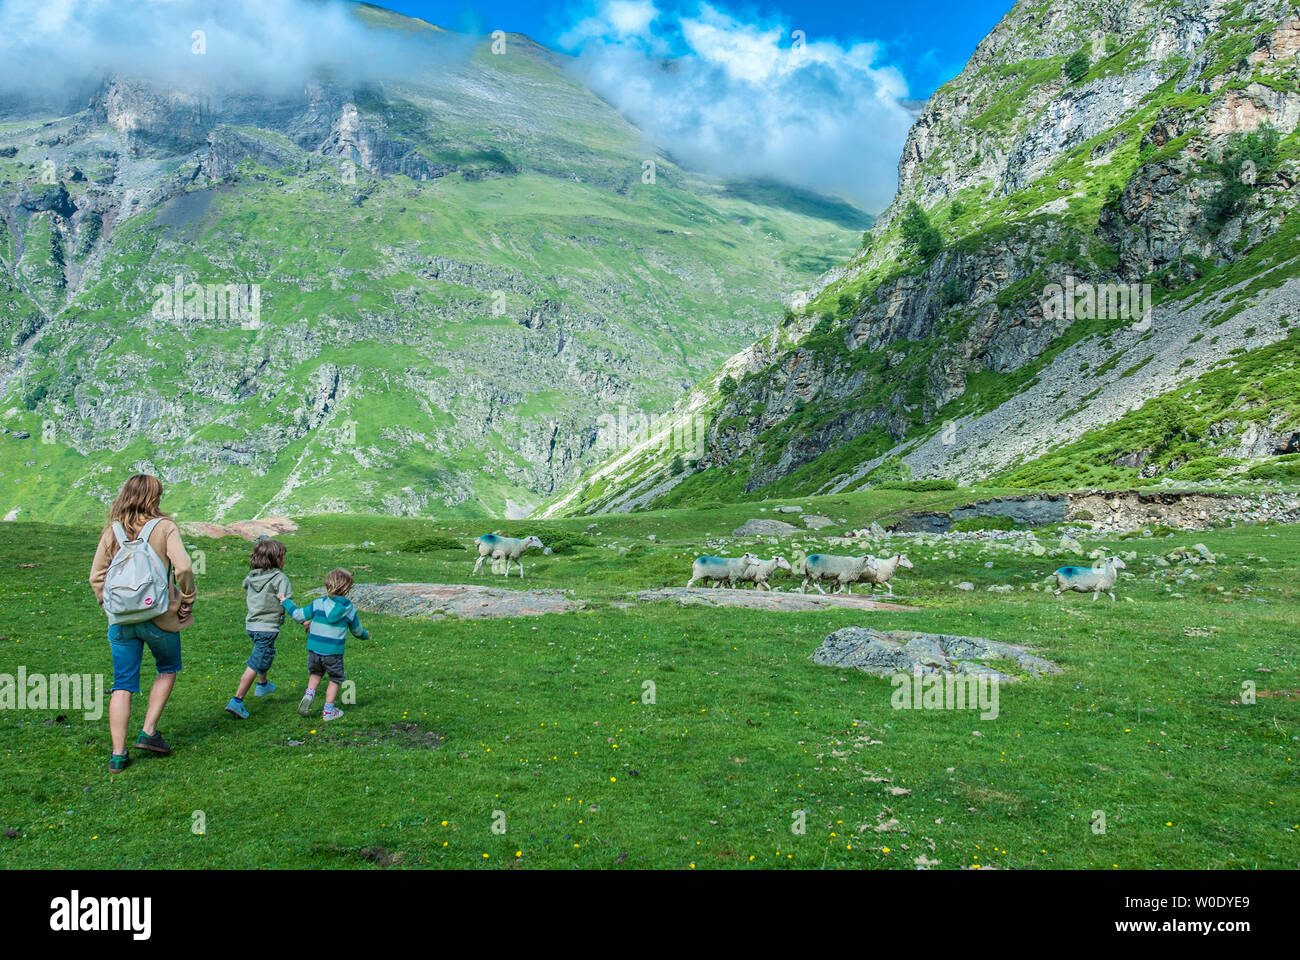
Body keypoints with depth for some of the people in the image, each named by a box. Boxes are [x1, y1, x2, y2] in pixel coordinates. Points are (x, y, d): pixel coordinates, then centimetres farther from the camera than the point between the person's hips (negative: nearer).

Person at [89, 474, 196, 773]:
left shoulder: (111, 532, 3)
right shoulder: (165, 527, -8)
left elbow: (96, 576, 3)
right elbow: (183, 568, -17)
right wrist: (187, 600, -4)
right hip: (160, 616, -3)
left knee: (123, 684, 9)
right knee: (168, 669, 22)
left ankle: (118, 754, 9)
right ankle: (148, 732, 14)